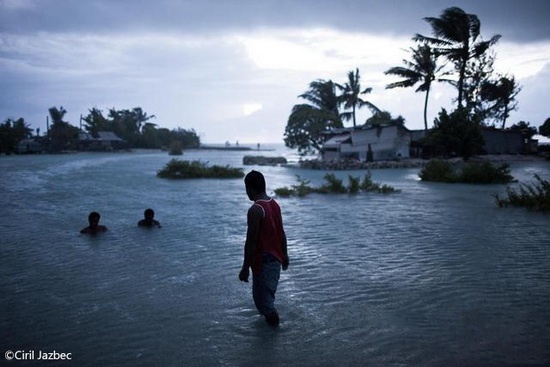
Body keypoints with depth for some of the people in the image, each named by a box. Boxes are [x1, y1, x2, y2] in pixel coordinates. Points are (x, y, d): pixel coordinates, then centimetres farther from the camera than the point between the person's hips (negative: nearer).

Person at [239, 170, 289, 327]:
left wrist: (245, 268, -15)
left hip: (263, 262, -9)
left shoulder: (255, 210, -22)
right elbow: (281, 233, 12)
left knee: (263, 298, 1)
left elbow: (251, 242, -21)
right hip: (276, 259, 9)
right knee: (267, 295, 24)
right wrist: (284, 254, 22)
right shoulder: (275, 204, 4)